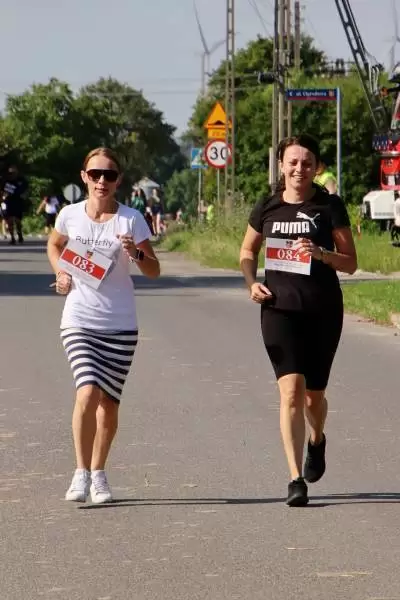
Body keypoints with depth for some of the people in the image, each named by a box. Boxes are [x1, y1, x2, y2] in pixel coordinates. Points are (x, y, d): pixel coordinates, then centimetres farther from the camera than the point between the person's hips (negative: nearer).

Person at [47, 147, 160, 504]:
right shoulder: (70, 215, 1)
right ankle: (81, 472, -11)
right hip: (79, 320, 0)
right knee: (88, 393, -20)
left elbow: (154, 271, -3)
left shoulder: (131, 219, -4)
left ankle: (98, 473, 24)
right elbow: (54, 244, 23)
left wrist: (136, 253, -23)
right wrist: (60, 273, 5)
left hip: (120, 324, 1)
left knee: (109, 402, 7)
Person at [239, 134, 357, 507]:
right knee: (291, 391, -13)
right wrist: (252, 282, 0)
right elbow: (247, 252, 19)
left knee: (313, 394, 11)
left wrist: (320, 254, -19)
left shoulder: (330, 207, -1)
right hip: (280, 308, 0)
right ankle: (296, 479, -13)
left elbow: (350, 263, -1)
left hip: (323, 310, 0)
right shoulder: (267, 208, 4)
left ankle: (317, 440, 47)